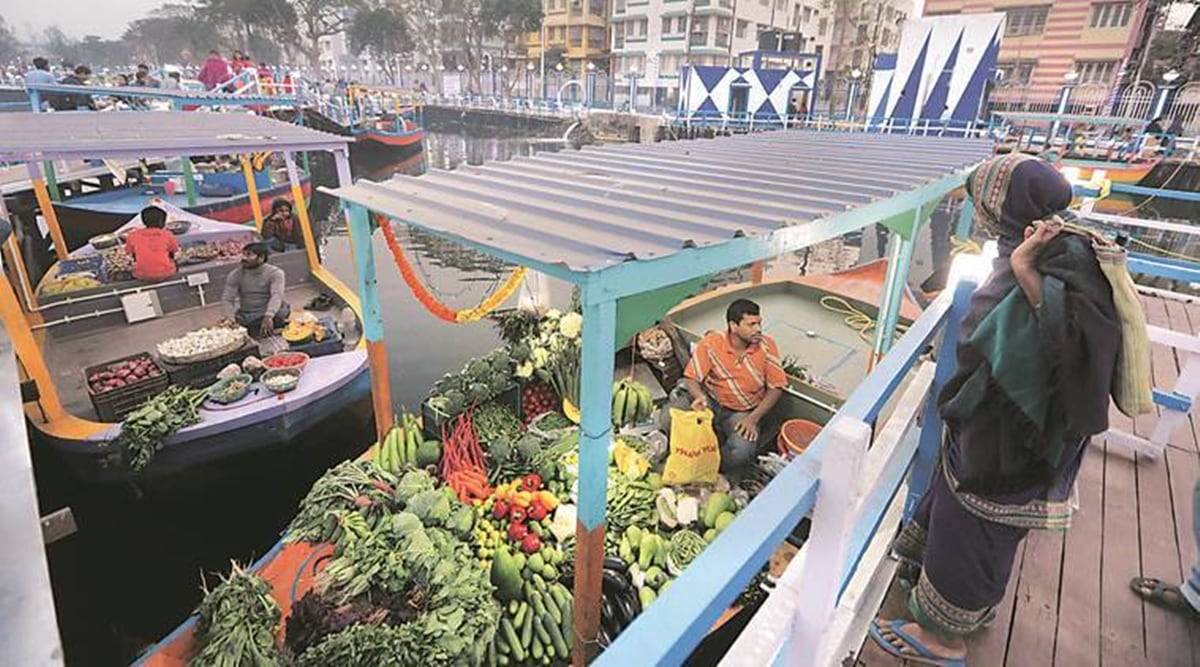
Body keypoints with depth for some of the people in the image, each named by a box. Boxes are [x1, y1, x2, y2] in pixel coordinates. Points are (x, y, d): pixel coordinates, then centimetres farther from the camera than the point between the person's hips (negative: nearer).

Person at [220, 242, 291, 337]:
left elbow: (277, 296, -21)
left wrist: (268, 317, -38)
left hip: (271, 313, -3)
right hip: (245, 316, 4)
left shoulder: (275, 273, -7)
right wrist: (229, 318, -23)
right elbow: (227, 299, -3)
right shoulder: (235, 275, 3)